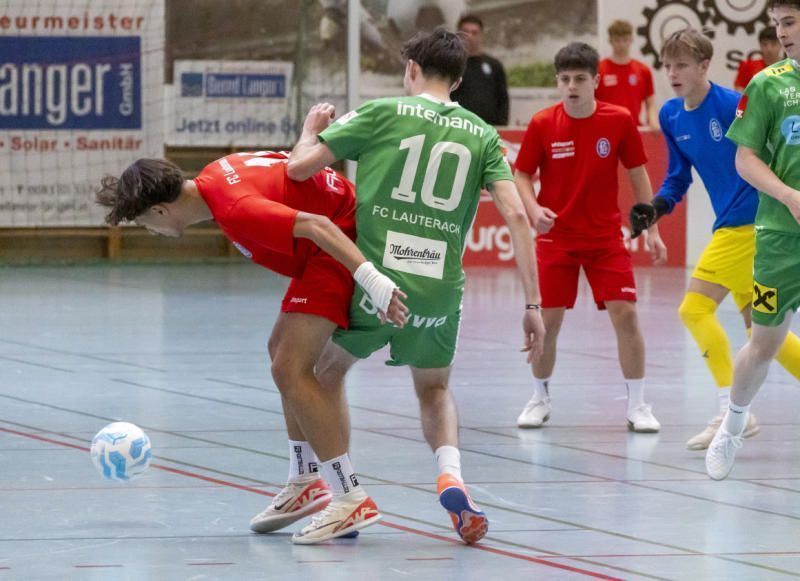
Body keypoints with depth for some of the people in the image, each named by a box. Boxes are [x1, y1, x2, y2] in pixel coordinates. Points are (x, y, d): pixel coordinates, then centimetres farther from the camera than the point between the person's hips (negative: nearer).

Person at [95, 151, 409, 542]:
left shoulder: (234, 209, -26)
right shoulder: (211, 178, 4)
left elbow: (317, 225, -33)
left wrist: (371, 279, -39)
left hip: (340, 245, -11)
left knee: (290, 370, -15)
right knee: (282, 348, 21)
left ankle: (352, 500, -15)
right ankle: (304, 483, 27)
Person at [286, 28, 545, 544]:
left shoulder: (381, 114, 2)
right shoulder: (482, 135, 9)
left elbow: (300, 166, -1)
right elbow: (516, 215, -1)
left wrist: (312, 129, 23)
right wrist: (532, 303, 0)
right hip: (440, 290, 2)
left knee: (329, 368, 25)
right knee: (435, 390, 27)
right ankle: (451, 477, -2)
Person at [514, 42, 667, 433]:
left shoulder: (619, 121, -6)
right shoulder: (542, 125, -8)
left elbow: (638, 175, 4)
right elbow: (522, 175, 1)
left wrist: (652, 230, 2)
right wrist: (534, 208, -20)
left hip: (606, 236, 0)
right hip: (556, 237, 0)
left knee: (625, 313, -9)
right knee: (547, 320, 0)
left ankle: (637, 405, 1)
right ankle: (540, 399, 21)